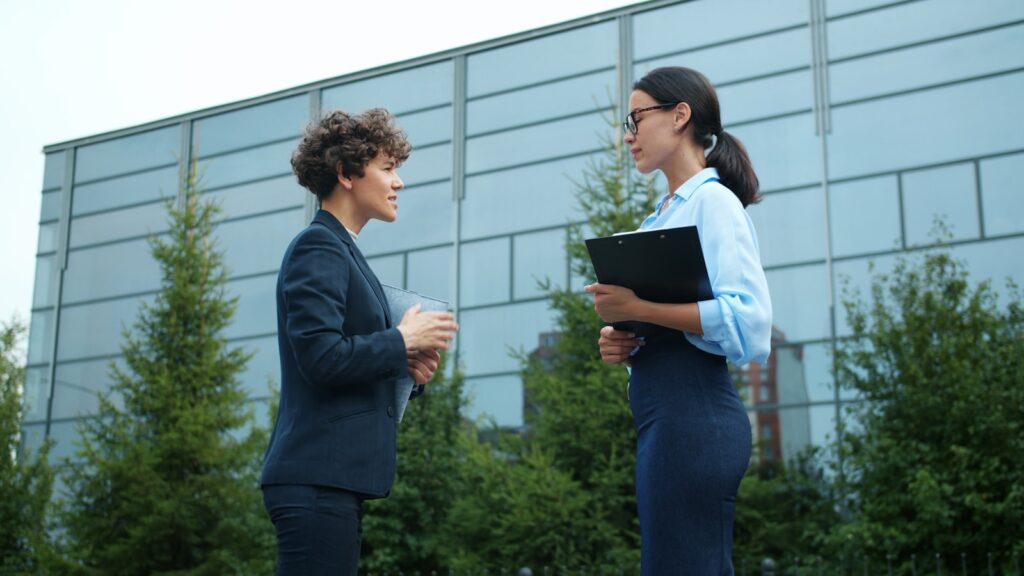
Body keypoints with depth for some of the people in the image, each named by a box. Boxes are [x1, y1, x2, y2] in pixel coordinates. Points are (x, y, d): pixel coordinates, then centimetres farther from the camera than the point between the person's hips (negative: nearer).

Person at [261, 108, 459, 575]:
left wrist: (407, 368, 5)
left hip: (337, 480, 10)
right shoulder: (318, 247, -8)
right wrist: (402, 340, -8)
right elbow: (321, 356, -20)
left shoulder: (342, 250, 20)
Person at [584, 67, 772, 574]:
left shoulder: (712, 200, -6)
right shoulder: (666, 213, 20)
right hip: (667, 416, 9)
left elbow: (747, 320, -20)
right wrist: (622, 344, 5)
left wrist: (637, 309, -19)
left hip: (691, 417, -9)